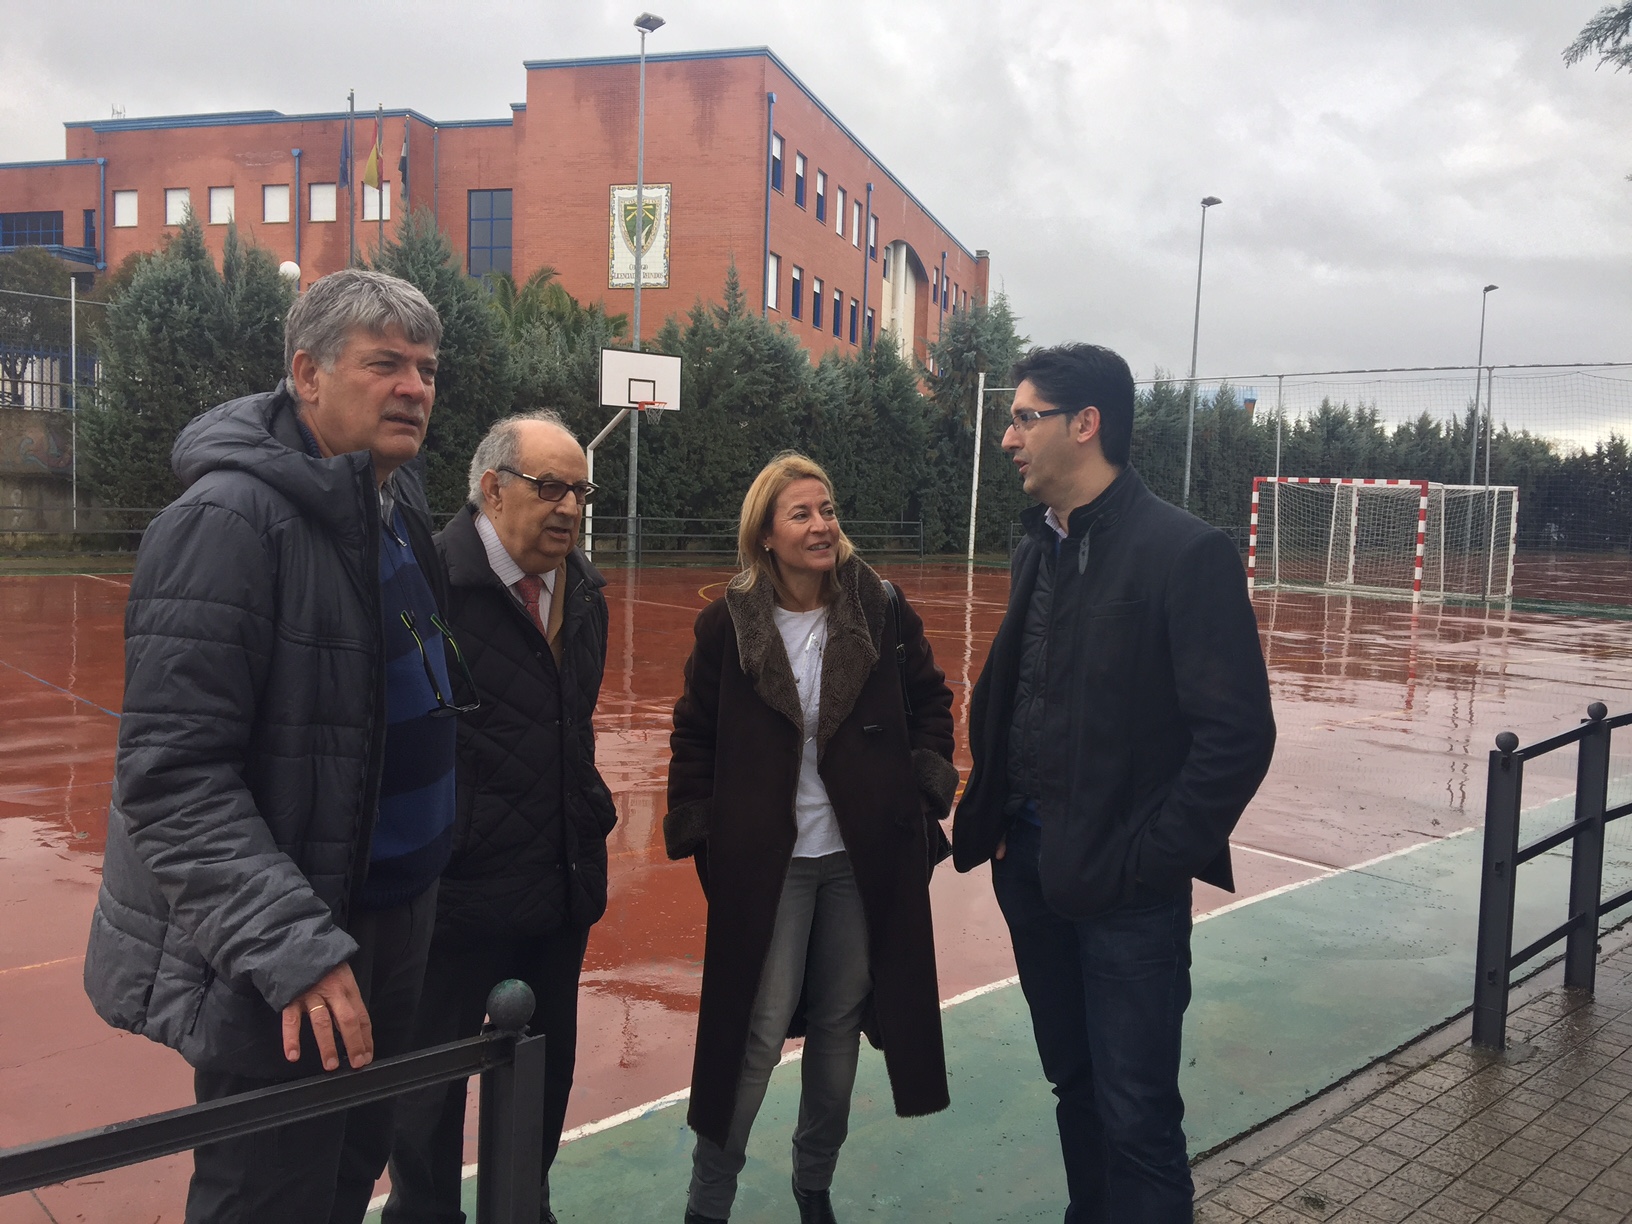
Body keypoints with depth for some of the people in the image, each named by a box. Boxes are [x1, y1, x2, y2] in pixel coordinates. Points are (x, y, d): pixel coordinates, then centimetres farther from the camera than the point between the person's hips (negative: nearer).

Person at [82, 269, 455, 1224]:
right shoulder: (231, 518, -20)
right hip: (280, 979, -8)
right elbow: (172, 774, -23)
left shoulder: (400, 508, 7)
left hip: (391, 928, 8)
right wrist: (294, 948, -28)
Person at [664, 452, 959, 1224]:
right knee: (757, 1036, 1)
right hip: (766, 862, -2)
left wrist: (926, 781, 1)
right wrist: (700, 835, -1)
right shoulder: (726, 626, -6)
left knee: (840, 1025, 14)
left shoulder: (881, 611, -3)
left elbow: (931, 701, 9)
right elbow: (694, 740, 2)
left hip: (866, 856, 2)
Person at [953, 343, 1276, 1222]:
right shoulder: (1040, 549, 9)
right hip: (1032, 868, 7)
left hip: (1124, 884, -7)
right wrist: (993, 816, 4)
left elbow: (1238, 733, -16)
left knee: (1135, 1112, 3)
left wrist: (1149, 860, -16)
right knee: (1075, 1085, 20)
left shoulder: (1184, 552, -14)